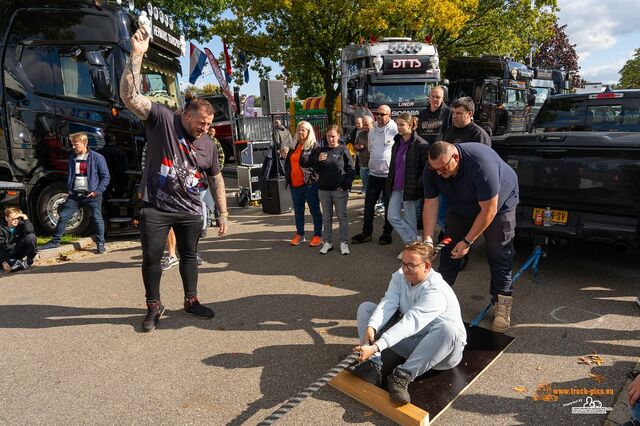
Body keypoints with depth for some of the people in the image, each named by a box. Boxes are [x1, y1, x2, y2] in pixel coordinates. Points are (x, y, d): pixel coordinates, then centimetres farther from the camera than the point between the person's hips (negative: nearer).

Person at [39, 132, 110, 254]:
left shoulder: (97, 158, -7)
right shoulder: (72, 157, 10)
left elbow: (106, 177, -5)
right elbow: (69, 175, 22)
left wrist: (98, 191, -13)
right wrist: (69, 188, 9)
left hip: (91, 195, -5)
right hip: (75, 194, 5)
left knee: (97, 219, -1)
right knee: (63, 216, 7)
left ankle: (100, 244, 11)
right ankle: (55, 241, 21)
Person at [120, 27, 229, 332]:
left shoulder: (208, 145, 4)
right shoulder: (162, 119, -6)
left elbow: (217, 180, 10)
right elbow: (129, 96, -19)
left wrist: (223, 214, 7)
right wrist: (137, 55, -26)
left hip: (190, 211, 4)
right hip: (156, 208, -3)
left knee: (189, 255, 12)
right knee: (151, 257, 3)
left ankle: (191, 300, 29)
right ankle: (154, 307, 21)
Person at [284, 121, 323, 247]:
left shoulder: (314, 146, -6)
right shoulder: (294, 146, 15)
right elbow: (288, 163, 23)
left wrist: (312, 178, -19)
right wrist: (287, 175, 12)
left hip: (310, 184, -7)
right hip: (295, 184, 7)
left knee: (314, 210, 4)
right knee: (298, 210, 14)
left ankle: (318, 235, 13)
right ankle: (299, 235, 27)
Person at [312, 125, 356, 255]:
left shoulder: (343, 150, -2)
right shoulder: (321, 151, 7)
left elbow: (351, 170, -3)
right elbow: (315, 170, 8)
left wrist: (345, 186, -11)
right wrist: (319, 161, -11)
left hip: (340, 190, -3)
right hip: (324, 190, 3)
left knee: (342, 217, 6)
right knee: (326, 217, 12)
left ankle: (344, 242, 16)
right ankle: (328, 242, 22)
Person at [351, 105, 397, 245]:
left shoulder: (395, 130, -11)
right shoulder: (372, 131, 9)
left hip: (389, 174, -5)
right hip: (374, 173, 6)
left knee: (389, 206, 9)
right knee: (368, 204, 8)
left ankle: (387, 233, 22)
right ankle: (366, 232, 19)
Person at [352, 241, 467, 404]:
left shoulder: (437, 291, -28)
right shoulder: (399, 277, -5)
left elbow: (410, 323, -38)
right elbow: (387, 305, -18)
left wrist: (375, 347, -46)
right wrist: (371, 327, -38)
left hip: (440, 350, -6)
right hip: (409, 342, 6)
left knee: (448, 329, -41)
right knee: (365, 308, -5)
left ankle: (403, 375, -35)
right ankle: (374, 366, -23)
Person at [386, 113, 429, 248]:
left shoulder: (421, 144, -11)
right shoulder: (397, 144, 12)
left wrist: (418, 185, -15)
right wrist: (390, 183, 14)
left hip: (411, 189, -7)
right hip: (396, 188, 7)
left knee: (410, 220, 3)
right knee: (392, 217, 2)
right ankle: (414, 241, 14)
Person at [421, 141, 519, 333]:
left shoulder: (481, 164, -40)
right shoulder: (432, 169, -24)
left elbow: (489, 210, -33)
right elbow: (430, 204, -18)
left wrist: (467, 241, -28)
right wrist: (427, 239, -26)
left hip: (499, 203, -5)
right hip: (461, 207, 5)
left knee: (499, 254, -8)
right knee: (449, 248, 3)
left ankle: (503, 304, 2)